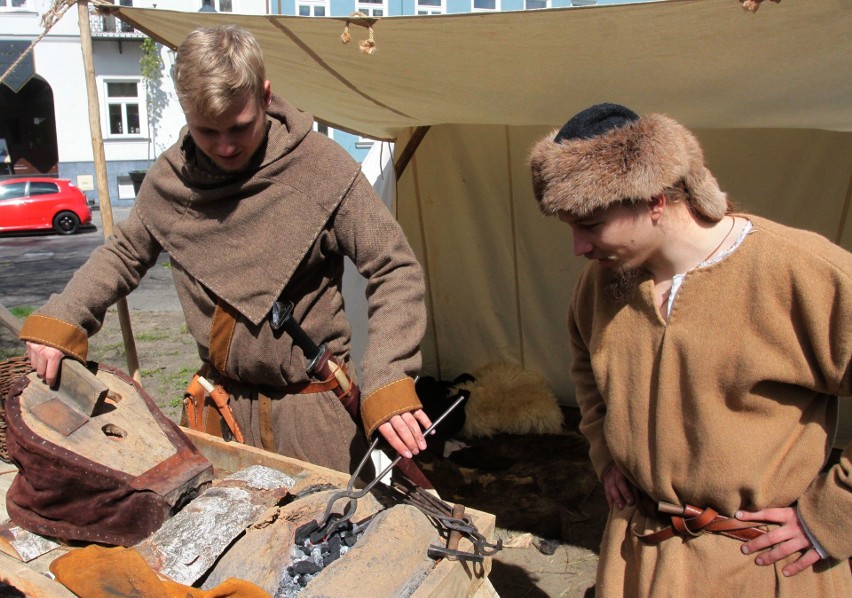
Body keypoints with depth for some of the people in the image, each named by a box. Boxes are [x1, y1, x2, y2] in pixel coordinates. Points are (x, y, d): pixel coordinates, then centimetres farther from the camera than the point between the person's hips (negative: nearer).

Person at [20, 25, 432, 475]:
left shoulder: (323, 168, -13)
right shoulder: (169, 178, -1)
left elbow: (395, 272, -11)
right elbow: (124, 254, 17)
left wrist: (387, 381, -22)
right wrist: (60, 317, 1)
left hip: (313, 406, -3)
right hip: (220, 405, 4)